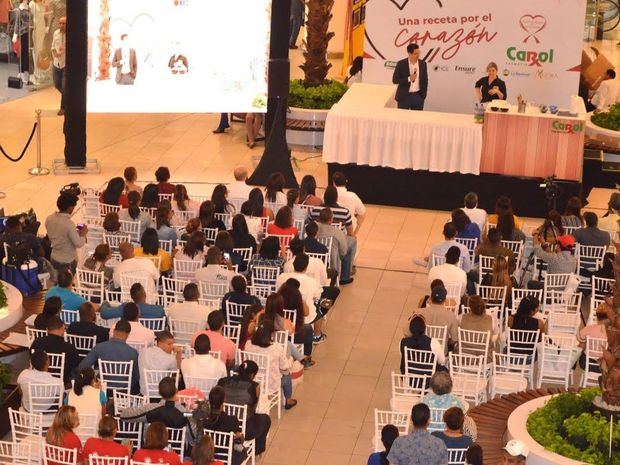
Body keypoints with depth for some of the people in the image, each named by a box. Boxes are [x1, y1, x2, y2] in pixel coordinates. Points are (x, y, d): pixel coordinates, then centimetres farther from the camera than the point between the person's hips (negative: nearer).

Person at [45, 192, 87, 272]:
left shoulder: (49, 219, -8)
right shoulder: (69, 224, -29)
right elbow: (79, 244, -22)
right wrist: (83, 234, -2)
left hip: (54, 259, 6)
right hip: (68, 262, -6)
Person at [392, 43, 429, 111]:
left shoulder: (422, 63, 1)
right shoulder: (401, 64, -9)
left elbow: (425, 80, 9)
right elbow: (394, 80, -9)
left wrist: (423, 95, 4)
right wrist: (409, 79, -20)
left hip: (418, 96, 3)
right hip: (404, 97, -2)